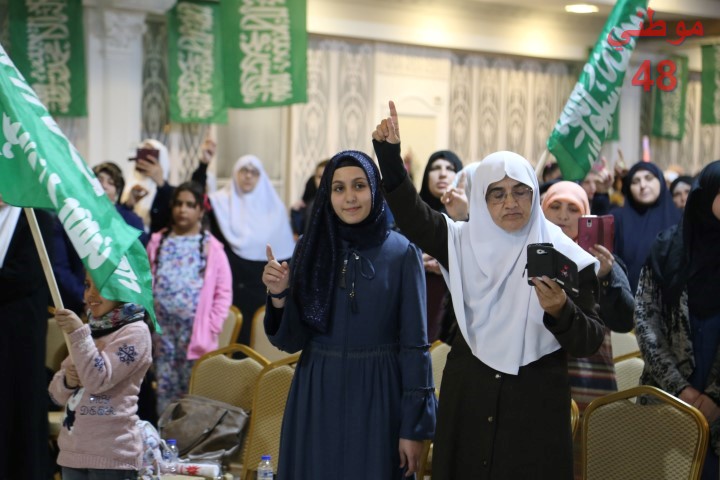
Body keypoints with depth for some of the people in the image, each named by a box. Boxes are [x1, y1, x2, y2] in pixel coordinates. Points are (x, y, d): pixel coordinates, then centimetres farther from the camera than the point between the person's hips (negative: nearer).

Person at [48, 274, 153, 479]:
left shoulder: (135, 331, -6)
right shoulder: (90, 330, 16)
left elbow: (98, 381, -17)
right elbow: (57, 393, 16)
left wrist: (78, 333, -21)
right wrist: (67, 381, -6)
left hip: (111, 455, -7)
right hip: (72, 451, 8)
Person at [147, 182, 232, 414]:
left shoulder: (211, 246, 1)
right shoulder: (158, 242, 10)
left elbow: (224, 291, 0)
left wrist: (212, 327, -6)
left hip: (195, 331, -3)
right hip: (163, 329, 3)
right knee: (165, 388, 7)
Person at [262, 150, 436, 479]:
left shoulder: (402, 252, -6)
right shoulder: (311, 247, 1)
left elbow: (414, 343, -6)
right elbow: (292, 340, 1)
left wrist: (414, 428, -8)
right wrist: (279, 295, -18)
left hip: (377, 397, -2)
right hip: (318, 397, 2)